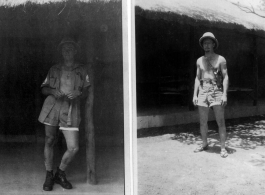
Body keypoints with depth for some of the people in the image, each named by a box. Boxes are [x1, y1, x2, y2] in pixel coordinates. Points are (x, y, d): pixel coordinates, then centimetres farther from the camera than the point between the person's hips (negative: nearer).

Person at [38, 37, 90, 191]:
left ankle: (60, 174, 19)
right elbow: (44, 88, 16)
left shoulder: (81, 71, 10)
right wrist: (53, 91, -5)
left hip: (70, 111, -1)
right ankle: (49, 176, 23)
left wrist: (77, 94, -9)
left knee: (73, 148, -7)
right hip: (52, 108, 1)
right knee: (49, 142, 5)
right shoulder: (54, 70, 12)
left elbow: (86, 91, 13)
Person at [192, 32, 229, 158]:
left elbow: (225, 77, -3)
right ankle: (204, 144, 23)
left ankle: (223, 148, 2)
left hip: (216, 92, -4)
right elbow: (197, 78, 14)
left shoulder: (220, 59, 1)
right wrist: (195, 94, 5)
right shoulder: (200, 60, 12)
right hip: (203, 92, 4)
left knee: (220, 122, -4)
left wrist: (224, 94, -13)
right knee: (203, 122, 8)